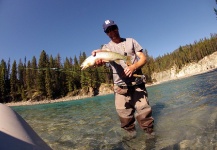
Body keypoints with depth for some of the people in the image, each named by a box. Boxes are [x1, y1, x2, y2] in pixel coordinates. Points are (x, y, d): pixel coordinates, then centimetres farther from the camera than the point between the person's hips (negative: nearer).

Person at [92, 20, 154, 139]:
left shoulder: (131, 41, 9)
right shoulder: (106, 47, 6)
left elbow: (143, 58, 3)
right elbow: (101, 60, -18)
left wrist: (134, 67, -20)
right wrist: (97, 58, -45)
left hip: (137, 84, 0)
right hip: (121, 87, 0)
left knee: (144, 113, 1)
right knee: (125, 116, 2)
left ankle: (151, 134, 25)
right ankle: (131, 134, 27)